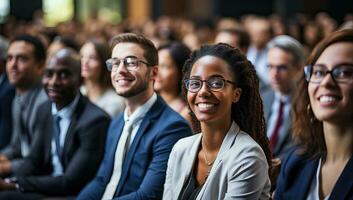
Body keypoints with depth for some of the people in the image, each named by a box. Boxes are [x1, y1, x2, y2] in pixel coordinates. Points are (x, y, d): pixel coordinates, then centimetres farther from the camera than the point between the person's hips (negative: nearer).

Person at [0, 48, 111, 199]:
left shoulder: (95, 120, -20)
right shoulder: (45, 110, 5)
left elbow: (71, 183, -20)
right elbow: (34, 161, 12)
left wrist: (15, 184, -19)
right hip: (50, 186, 7)